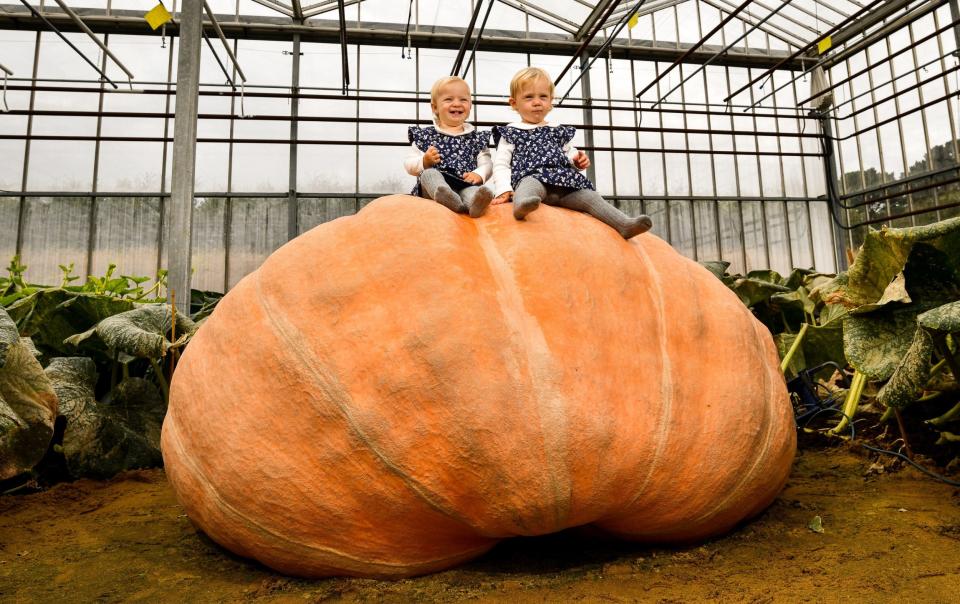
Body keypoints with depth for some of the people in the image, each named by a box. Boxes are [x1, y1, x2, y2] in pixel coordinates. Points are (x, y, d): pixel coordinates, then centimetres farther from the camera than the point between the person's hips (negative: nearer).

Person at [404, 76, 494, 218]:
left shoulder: (477, 137, 20)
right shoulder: (424, 135, 16)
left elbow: (486, 163, 13)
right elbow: (409, 164, 13)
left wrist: (479, 174, -10)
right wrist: (424, 162, -8)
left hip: (465, 185, 0)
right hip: (434, 186, 0)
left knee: (472, 190, -32)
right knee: (429, 173, -31)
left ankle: (474, 202, -66)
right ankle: (449, 199, -59)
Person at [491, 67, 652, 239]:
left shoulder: (558, 131, 28)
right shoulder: (510, 133, 15)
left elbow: (570, 154, 35)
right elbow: (501, 165, 6)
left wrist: (578, 161, 8)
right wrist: (504, 190, -12)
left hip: (565, 183, 5)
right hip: (531, 178, -5)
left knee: (589, 196, -17)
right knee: (530, 185, -40)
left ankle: (625, 224, -29)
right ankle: (522, 203, -72)